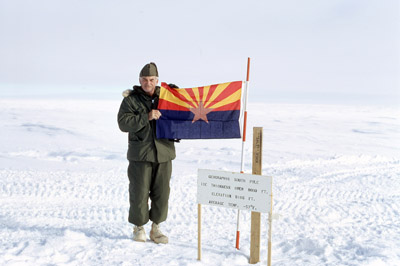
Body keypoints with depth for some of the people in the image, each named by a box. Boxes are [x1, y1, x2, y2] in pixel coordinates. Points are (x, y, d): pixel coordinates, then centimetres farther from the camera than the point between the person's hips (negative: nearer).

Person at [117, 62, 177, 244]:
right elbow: (123, 123, -12)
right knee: (139, 193, 2)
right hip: (140, 154, -3)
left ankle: (156, 228, 20)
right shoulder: (130, 99, 1)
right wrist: (146, 117, -20)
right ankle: (139, 228, 19)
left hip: (164, 153, 3)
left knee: (161, 193, 6)